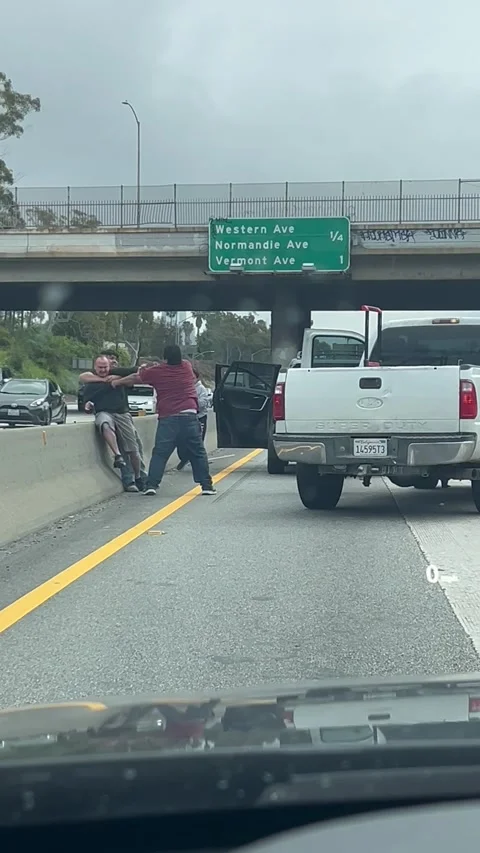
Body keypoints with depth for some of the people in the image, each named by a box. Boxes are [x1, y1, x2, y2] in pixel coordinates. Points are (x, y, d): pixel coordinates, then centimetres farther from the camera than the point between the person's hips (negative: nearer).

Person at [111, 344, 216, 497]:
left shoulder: (157, 371, 3)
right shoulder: (187, 367, 10)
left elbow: (135, 378, 18)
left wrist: (117, 382, 34)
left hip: (167, 419, -1)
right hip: (189, 417, 1)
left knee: (159, 454, 4)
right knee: (198, 453, 8)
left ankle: (151, 485, -4)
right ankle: (207, 486, 7)